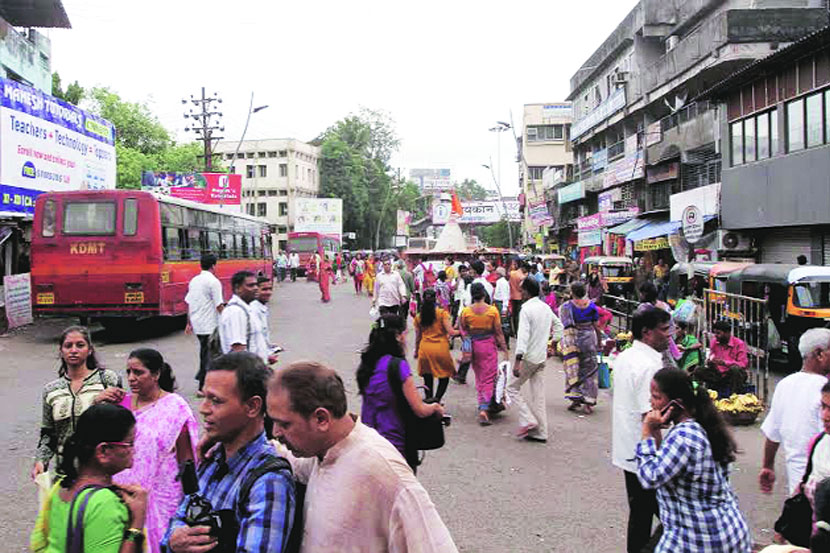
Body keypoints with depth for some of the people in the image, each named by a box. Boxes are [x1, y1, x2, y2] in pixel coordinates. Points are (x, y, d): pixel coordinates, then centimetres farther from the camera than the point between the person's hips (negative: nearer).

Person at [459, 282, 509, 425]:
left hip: (473, 345, 2)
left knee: (479, 377, 18)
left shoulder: (466, 311, -6)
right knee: (489, 377, 4)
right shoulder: (493, 310, -10)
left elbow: (463, 331, 3)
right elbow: (498, 332, -7)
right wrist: (504, 349, 0)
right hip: (489, 345, -2)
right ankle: (484, 409, -6)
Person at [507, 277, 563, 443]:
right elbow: (558, 325, 23)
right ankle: (540, 432, 13)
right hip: (542, 358, 8)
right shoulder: (546, 308, 9)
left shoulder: (526, 309, -16)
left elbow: (523, 336, -23)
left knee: (512, 388, 7)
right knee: (538, 395, 10)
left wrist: (517, 361, -26)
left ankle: (528, 420, -4)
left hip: (529, 357, -7)